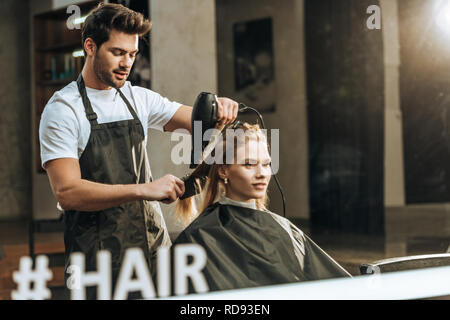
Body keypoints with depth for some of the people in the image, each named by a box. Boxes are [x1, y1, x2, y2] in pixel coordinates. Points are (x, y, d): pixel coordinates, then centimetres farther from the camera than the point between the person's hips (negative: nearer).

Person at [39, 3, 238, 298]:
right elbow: (67, 192, -18)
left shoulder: (139, 99, 10)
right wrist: (144, 190, -25)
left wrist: (218, 107, -10)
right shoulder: (62, 110, -8)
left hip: (155, 246, 5)